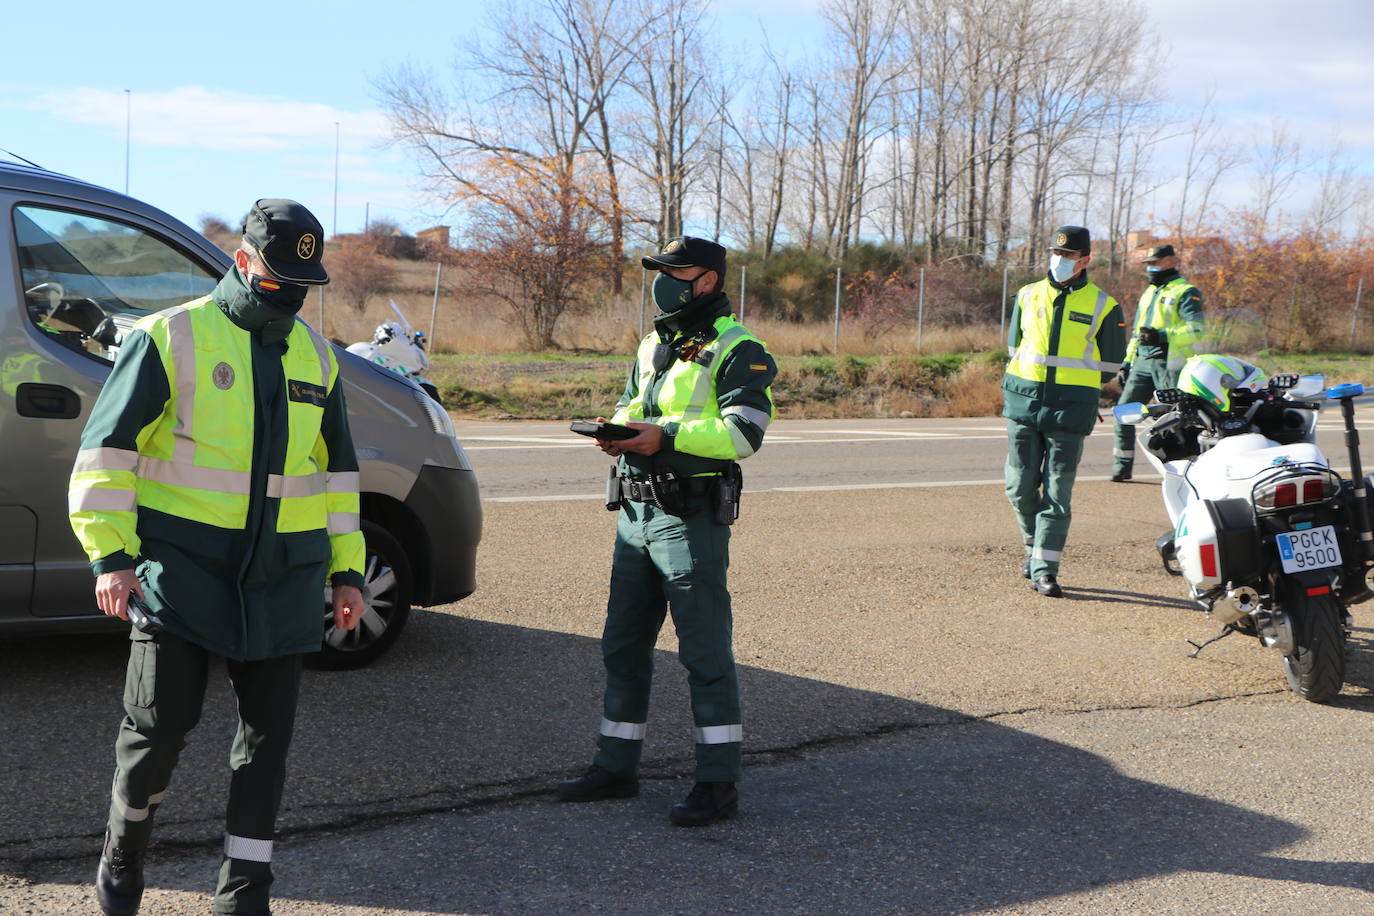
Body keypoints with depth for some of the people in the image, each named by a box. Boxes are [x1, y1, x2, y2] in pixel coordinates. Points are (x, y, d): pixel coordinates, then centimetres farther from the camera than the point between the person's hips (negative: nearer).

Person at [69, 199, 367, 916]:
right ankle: (123, 855, 24)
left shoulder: (314, 354, 14)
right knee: (160, 722, -5)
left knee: (268, 733, 5)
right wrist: (110, 553, -14)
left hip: (282, 578, 5)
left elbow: (336, 467, 21)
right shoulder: (173, 337, -3)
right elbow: (108, 447, -5)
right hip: (183, 563, -4)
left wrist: (346, 569, 17)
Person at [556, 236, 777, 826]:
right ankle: (615, 767, 24)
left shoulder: (737, 351, -7)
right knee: (623, 645, 13)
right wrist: (617, 430, 0)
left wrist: (665, 435, -23)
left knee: (704, 651, -5)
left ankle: (718, 784, 0)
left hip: (692, 517, -8)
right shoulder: (653, 346, 19)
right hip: (635, 512, 8)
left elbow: (744, 434, -18)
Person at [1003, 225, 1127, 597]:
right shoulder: (1027, 296, 10)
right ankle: (1034, 545, 28)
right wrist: (1030, 385, 14)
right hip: (1023, 403, 3)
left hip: (1069, 411, -3)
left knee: (1057, 492, -6)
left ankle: (1044, 569, -5)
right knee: (1020, 487, 4)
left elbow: (1109, 364, 10)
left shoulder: (1103, 306, 2)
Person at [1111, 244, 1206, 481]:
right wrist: (1126, 363, 23)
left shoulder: (1186, 292, -1)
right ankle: (1122, 465, 5)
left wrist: (1164, 336, -23)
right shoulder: (1148, 293, 24)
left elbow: (1196, 330, -15)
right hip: (1142, 362, 7)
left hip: (1169, 363, -7)